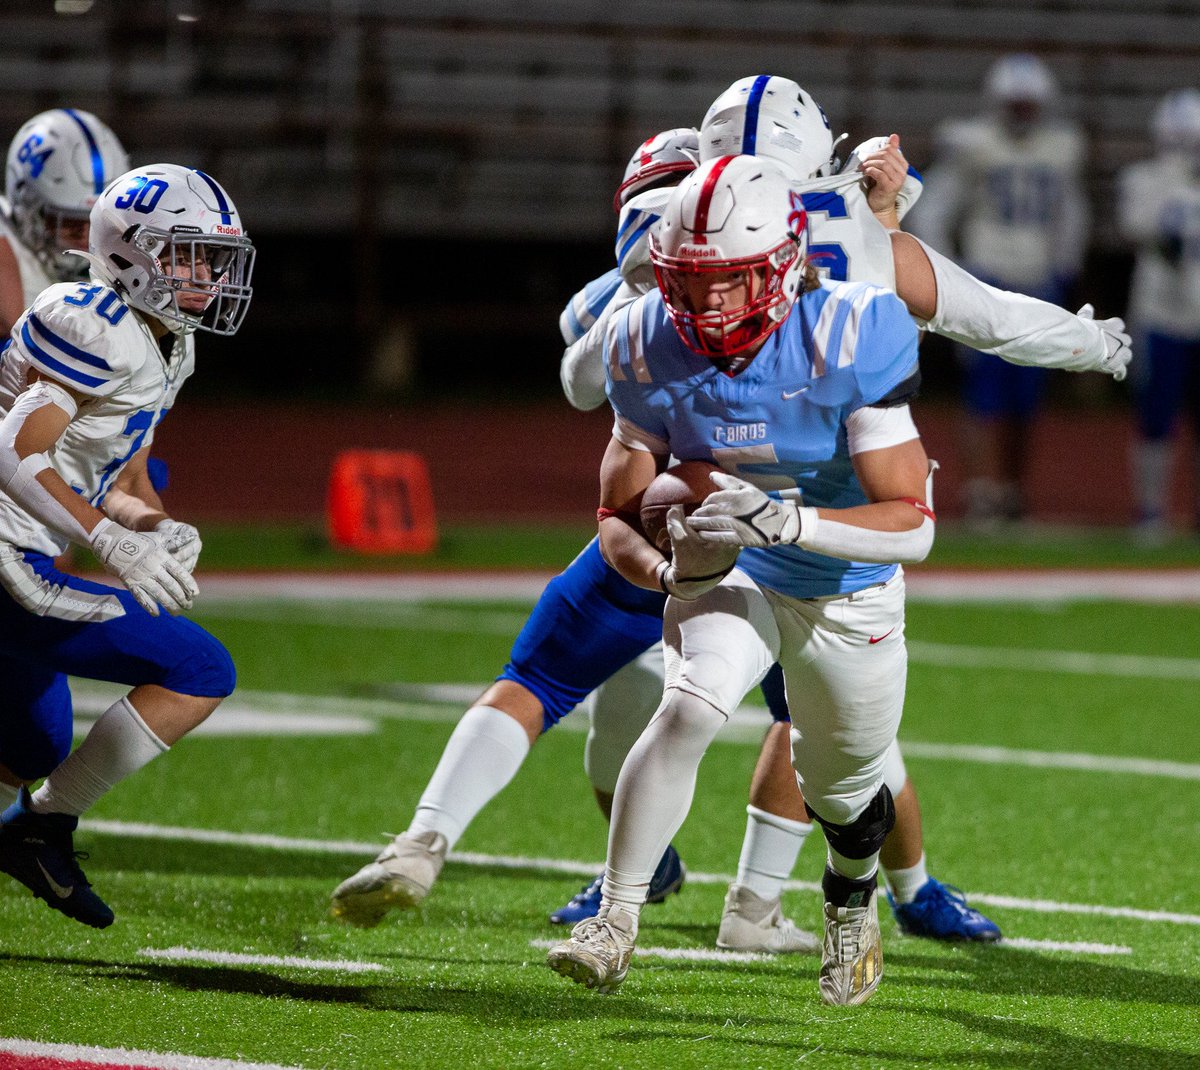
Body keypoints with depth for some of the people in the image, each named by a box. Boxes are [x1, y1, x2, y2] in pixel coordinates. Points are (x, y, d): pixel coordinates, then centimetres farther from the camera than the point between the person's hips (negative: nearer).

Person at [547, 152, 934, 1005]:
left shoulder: (849, 343, -31)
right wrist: (671, 570, -32)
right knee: (690, 707, -29)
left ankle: (852, 899, 52)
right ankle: (616, 921, -22)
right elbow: (618, 516, -9)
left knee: (844, 795, 17)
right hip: (732, 578, 1)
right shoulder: (655, 351, -19)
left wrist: (786, 520, -45)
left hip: (849, 591, -1)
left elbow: (913, 525, -31)